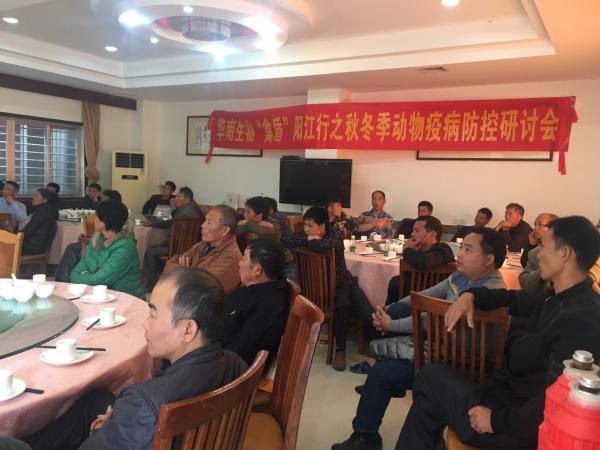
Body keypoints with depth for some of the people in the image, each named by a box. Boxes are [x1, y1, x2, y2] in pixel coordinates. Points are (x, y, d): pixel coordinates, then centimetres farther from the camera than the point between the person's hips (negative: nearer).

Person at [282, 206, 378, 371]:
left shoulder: (334, 234, -10)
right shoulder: (307, 236, -1)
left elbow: (322, 245, -33)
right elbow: (283, 240, -18)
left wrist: (311, 240, -14)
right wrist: (307, 238, -17)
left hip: (345, 282, 1)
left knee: (369, 314, -18)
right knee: (343, 304, -35)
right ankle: (340, 349, -17)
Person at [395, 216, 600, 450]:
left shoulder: (580, 319, -28)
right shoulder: (562, 299, 4)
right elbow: (516, 300, 22)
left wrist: (497, 421, -20)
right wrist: (470, 295, 4)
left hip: (517, 428, -8)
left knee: (430, 376, 6)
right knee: (428, 402, 12)